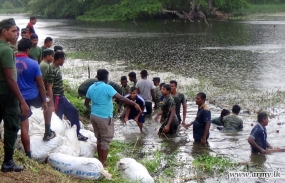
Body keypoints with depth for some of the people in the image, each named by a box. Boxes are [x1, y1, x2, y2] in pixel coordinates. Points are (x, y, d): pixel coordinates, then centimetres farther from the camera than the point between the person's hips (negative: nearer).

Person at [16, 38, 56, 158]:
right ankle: (48, 133, 34)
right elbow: (40, 85, -8)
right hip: (33, 97, -2)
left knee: (24, 127, 6)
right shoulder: (33, 64, -13)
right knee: (48, 104, 30)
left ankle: (28, 155, 12)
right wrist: (44, 101, 3)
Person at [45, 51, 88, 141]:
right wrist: (51, 103, -25)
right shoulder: (51, 70, -21)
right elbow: (49, 88, -23)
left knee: (74, 112, 17)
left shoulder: (57, 68, 8)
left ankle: (77, 133, 28)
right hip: (56, 98, -10)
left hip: (62, 97, 10)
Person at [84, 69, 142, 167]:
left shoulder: (91, 88, 6)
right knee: (106, 140, 3)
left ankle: (99, 161, 27)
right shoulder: (107, 87, -15)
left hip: (94, 116, 7)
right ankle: (103, 163, 5)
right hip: (104, 117, -7)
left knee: (99, 139, 19)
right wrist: (135, 104, -17)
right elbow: (121, 98, -21)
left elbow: (86, 103, 15)